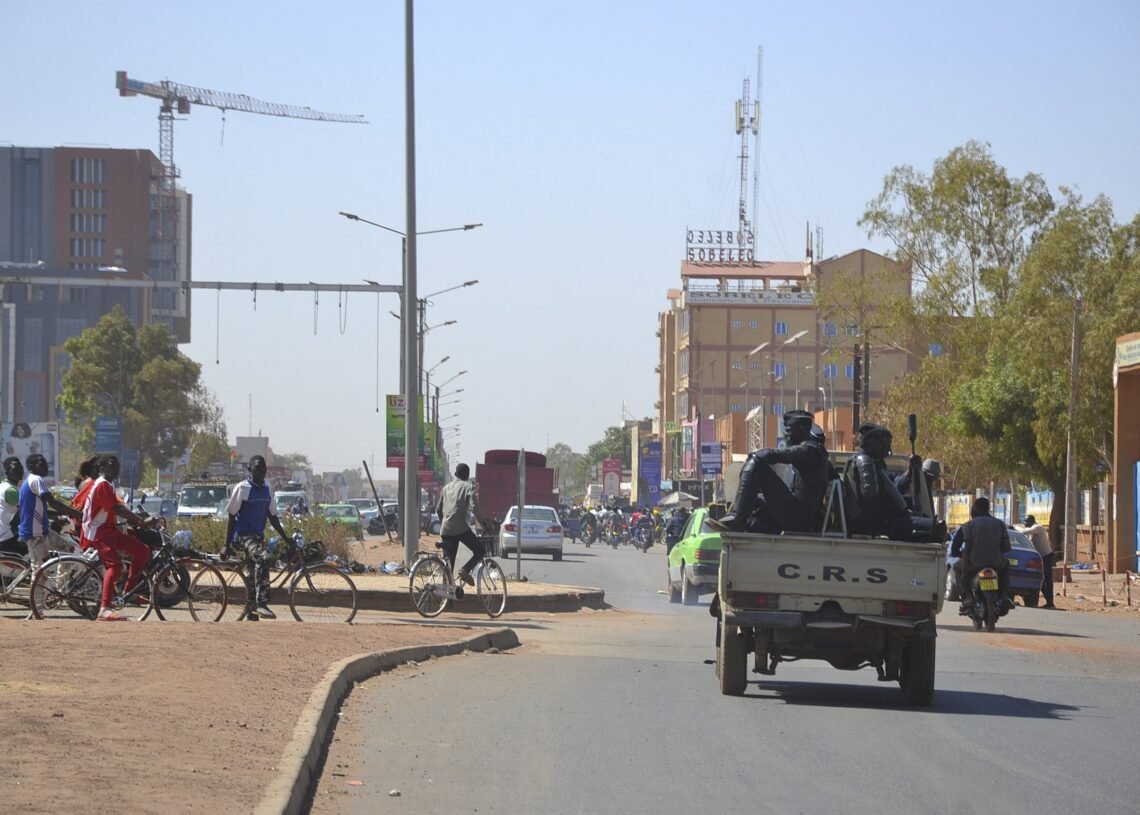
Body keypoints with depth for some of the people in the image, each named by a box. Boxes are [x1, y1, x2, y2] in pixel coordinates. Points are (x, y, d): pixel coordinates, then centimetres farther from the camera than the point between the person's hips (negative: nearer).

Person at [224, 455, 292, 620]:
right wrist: (227, 545, -7)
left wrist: (286, 538, 13)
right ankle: (261, 604, -36)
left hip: (258, 536, 7)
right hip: (243, 535, -7)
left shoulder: (268, 488, 11)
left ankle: (252, 616, 14)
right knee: (263, 557, -31)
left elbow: (272, 517, 18)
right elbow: (231, 517, -5)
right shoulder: (242, 488, -7)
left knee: (256, 574, 6)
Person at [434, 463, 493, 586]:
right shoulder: (468, 487, 0)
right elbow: (474, 507, -12)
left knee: (449, 562, 9)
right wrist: (483, 521, -1)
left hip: (445, 529, 6)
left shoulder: (446, 487, 18)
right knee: (480, 551, 5)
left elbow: (438, 509, 22)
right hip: (461, 527, -6)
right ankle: (465, 570, -18)